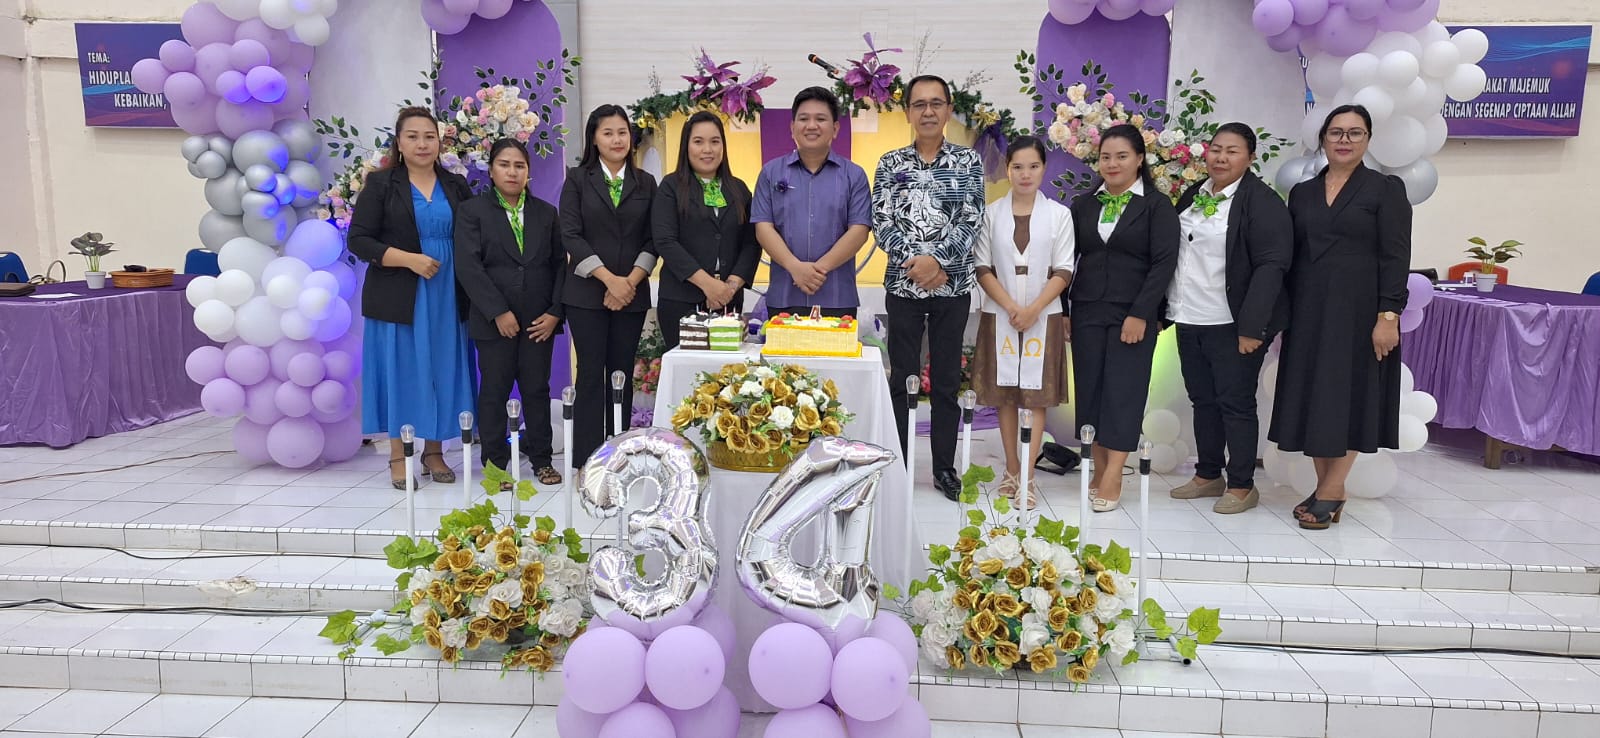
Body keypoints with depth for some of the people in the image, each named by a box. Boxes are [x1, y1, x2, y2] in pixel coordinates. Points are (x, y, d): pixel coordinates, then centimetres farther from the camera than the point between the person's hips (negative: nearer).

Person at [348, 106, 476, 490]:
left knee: (442, 372, 5)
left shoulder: (456, 186, 10)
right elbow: (358, 240, -5)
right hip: (398, 298, -3)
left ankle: (434, 453, 16)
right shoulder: (381, 184, 0)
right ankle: (399, 457, 10)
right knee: (400, 372, 1)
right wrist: (409, 259, -16)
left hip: (446, 299, 3)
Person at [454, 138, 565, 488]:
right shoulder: (472, 211, 2)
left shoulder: (546, 213, 12)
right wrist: (498, 312, -14)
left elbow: (560, 265, 8)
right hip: (494, 321, -2)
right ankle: (495, 462, 14)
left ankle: (540, 458, 18)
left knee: (537, 388, 7)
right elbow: (468, 265, -8)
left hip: (540, 320, 3)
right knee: (494, 391, 4)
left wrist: (554, 313, -4)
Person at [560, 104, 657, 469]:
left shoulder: (645, 182, 11)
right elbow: (571, 236, -4)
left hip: (633, 293, 2)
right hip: (586, 292, -2)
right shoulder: (578, 179, 4)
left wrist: (631, 281, -8)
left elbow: (652, 240, 6)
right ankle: (586, 462, 2)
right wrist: (609, 279, -13)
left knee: (622, 374, 4)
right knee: (591, 374, -3)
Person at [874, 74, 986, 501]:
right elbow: (881, 221, -2)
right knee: (900, 378, 5)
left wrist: (937, 258, -17)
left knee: (947, 380, 6)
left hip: (953, 285, 0)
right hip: (903, 284, 0)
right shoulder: (890, 164, 6)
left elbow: (971, 220, -5)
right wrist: (915, 261, -15)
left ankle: (945, 468, 16)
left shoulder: (968, 161, 4)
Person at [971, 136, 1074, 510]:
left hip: (1043, 316, -1)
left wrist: (1034, 309, -12)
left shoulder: (1059, 214, 3)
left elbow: (1063, 271, 0)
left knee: (1037, 395, -2)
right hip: (1000, 314, 1)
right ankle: (1011, 470, 16)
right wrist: (1011, 307, -10)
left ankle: (1028, 476, 2)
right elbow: (983, 268, 1)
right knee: (1004, 394, 5)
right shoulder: (992, 213, 4)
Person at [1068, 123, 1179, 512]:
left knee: (1123, 391, -4)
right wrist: (1062, 310, 6)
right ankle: (1099, 470, 14)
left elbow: (1164, 262, -6)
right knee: (1089, 389, 5)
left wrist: (1140, 314, -13)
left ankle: (1112, 480, -1)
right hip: (1087, 313, 4)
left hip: (1133, 315, -4)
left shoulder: (1157, 205, 0)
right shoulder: (1083, 204, 10)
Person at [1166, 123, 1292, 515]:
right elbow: (1171, 253, 16)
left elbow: (1271, 267, -14)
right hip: (1190, 320, 7)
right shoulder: (1193, 195, 12)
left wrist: (1251, 327, -20)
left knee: (1235, 402, 0)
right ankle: (1208, 475, 26)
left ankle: (1242, 486, 11)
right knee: (1202, 399, 14)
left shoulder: (1262, 201, -8)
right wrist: (1164, 310, 12)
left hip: (1233, 324, -7)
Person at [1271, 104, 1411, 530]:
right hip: (1308, 311, 4)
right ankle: (1327, 488, 17)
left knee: (1348, 395, 0)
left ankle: (1330, 492, 7)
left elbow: (1396, 258, -7)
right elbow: (1289, 256, 12)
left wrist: (1388, 316, -15)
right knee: (1311, 395, 6)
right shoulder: (1302, 192, 12)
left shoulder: (1387, 189, 0)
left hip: (1358, 311, -4)